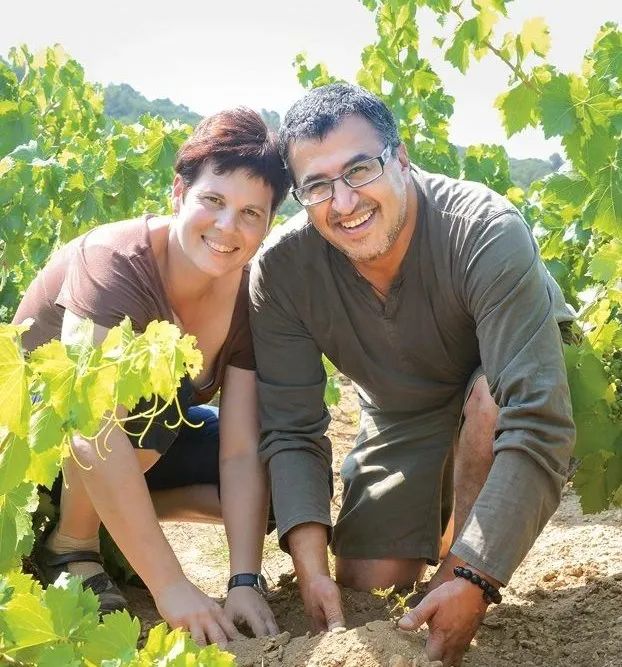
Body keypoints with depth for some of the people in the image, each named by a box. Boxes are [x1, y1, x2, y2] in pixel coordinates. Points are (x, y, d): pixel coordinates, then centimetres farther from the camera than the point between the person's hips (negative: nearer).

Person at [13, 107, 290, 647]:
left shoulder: (249, 295, -16)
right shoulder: (113, 263, -32)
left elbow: (241, 451, -19)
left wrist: (245, 581, -30)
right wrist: (171, 587, -45)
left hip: (150, 438, 6)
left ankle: (108, 518, 2)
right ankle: (70, 547, -12)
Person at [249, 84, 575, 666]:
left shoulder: (486, 234, -36)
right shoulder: (280, 272, -24)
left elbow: (537, 422, -40)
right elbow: (291, 431, -19)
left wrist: (473, 578, -45)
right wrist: (310, 569, -32)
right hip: (400, 418, 3)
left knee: (489, 398, -36)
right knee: (367, 582, -2)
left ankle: (456, 566, -14)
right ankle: (441, 501, 27)